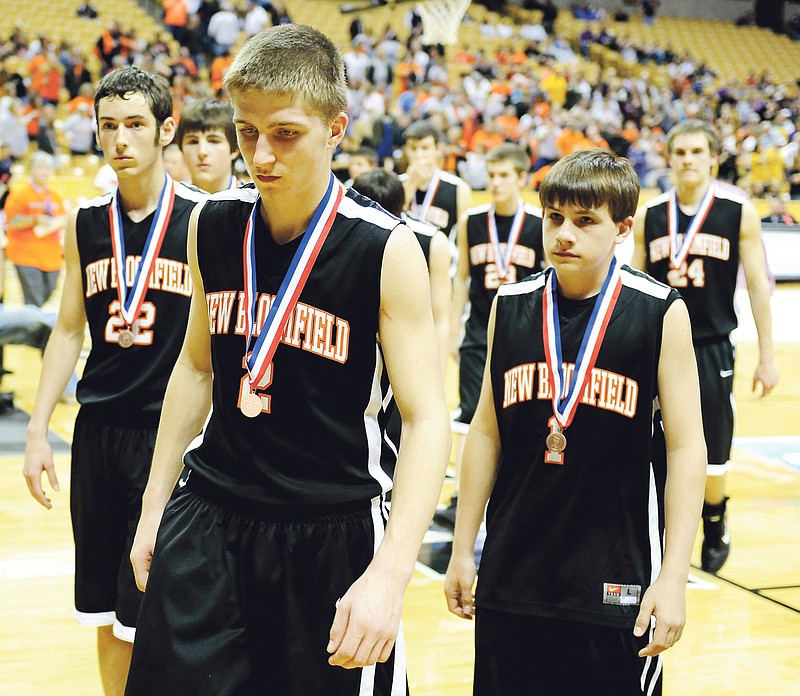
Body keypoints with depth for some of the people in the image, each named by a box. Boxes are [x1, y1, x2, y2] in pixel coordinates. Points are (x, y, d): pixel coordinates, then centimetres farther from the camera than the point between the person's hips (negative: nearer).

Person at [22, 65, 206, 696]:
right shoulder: (86, 224, 8)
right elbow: (69, 330, 14)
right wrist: (38, 430, 10)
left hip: (171, 428, -4)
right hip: (98, 427, 5)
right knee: (106, 611, 12)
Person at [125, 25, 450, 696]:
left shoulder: (386, 249, -14)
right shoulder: (212, 225, 0)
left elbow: (427, 420, -17)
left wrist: (390, 573, -27)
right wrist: (154, 507, 13)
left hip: (333, 533, -3)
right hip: (209, 516, 4)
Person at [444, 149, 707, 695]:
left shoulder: (660, 311, -7)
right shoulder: (511, 306, 2)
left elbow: (686, 449, -6)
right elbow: (486, 432, 8)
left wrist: (674, 577, -11)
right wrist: (462, 551, 8)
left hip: (616, 584, -3)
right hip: (512, 577, 3)